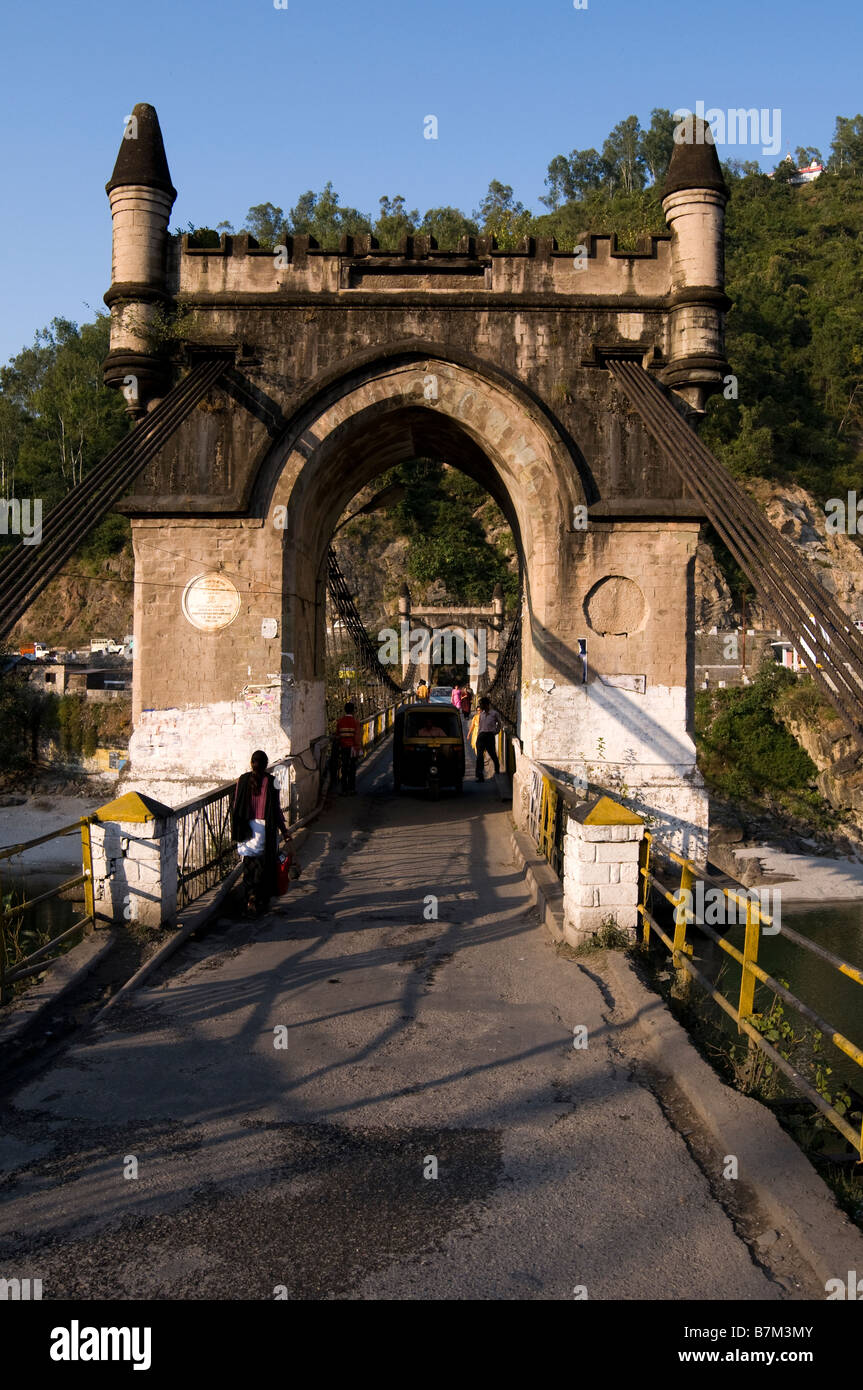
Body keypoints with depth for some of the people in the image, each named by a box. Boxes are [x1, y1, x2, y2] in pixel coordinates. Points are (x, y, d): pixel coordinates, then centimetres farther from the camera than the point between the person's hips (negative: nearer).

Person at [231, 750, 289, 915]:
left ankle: (250, 896, -3)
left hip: (247, 827, 2)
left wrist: (235, 827, 15)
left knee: (249, 864, 12)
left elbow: (235, 805, 2)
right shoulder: (271, 781, -9)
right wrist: (284, 831, 2)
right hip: (266, 828, -2)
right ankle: (261, 900, 11)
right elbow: (277, 808, -7)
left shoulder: (242, 780, -2)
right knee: (265, 865, 9)